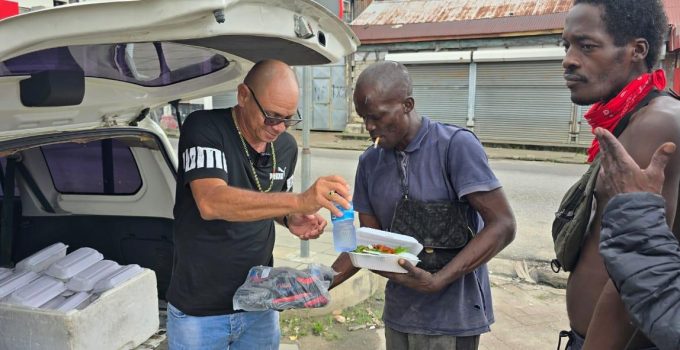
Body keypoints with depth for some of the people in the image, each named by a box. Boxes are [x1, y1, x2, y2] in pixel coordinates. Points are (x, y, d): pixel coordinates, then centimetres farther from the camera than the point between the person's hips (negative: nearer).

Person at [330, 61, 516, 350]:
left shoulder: (456, 146, -15)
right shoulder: (370, 163, 2)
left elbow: (502, 225, -19)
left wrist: (436, 281, -26)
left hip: (450, 317, -5)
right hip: (397, 313, 6)